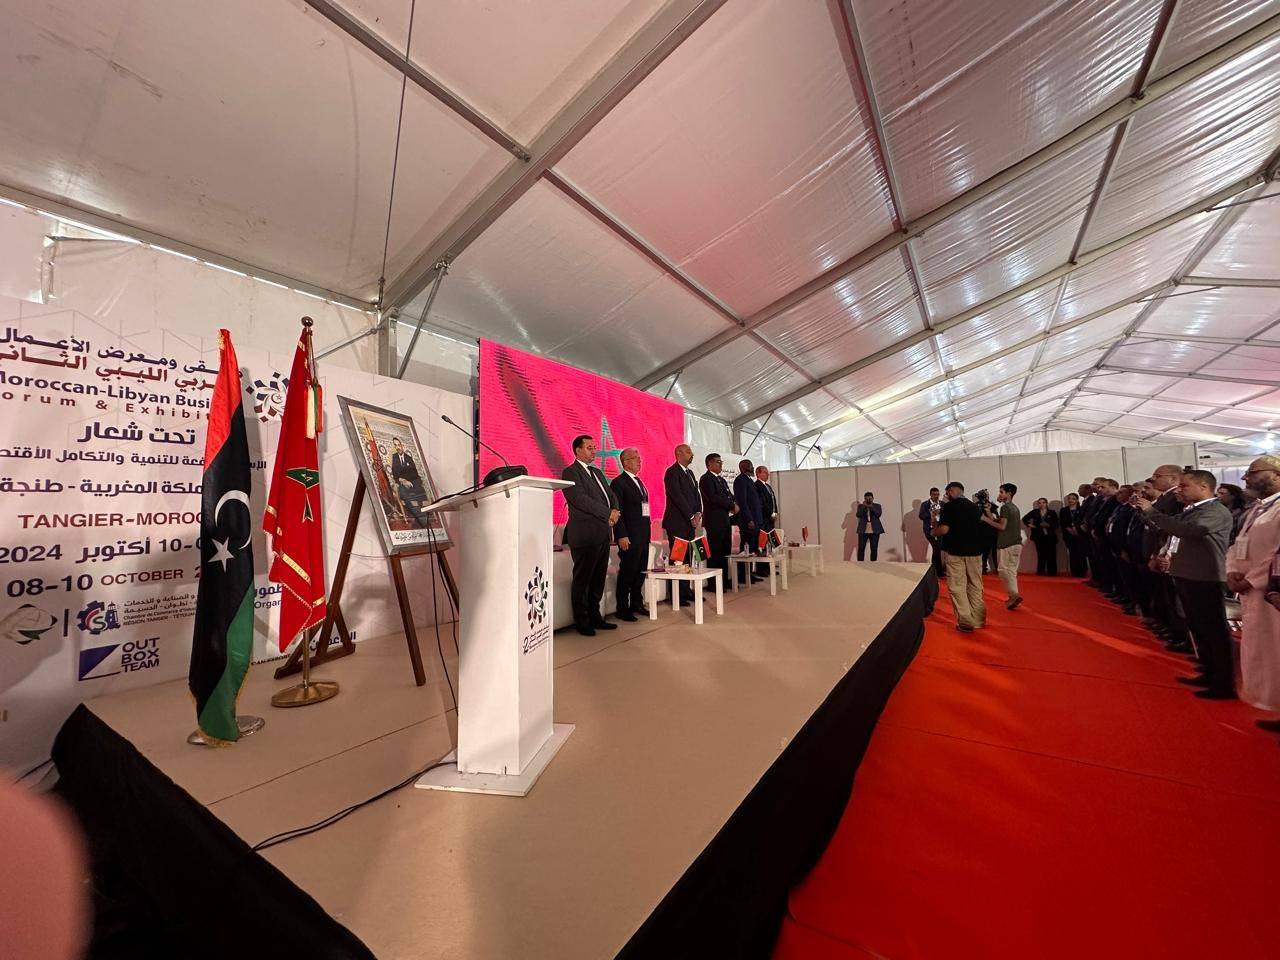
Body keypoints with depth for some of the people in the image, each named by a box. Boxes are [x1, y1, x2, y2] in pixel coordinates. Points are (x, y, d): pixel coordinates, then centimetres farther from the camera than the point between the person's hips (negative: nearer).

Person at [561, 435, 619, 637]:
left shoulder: (597, 472, 21)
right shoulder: (570, 472, -5)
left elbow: (611, 494, 18)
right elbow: (580, 499, -17)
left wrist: (615, 510, -4)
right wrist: (608, 514, -14)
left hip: (603, 533, 8)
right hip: (585, 534, -8)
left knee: (598, 579, 13)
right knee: (582, 580, 2)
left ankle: (594, 617, 23)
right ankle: (581, 622, 12)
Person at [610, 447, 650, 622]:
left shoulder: (639, 481, 18)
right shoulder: (619, 482, -8)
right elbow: (617, 511, -14)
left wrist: (647, 531, 15)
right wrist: (622, 535, -19)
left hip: (644, 534, 8)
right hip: (629, 535, -8)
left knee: (641, 571, 13)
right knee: (627, 572, -1)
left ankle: (636, 603, 26)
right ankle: (622, 609, 10)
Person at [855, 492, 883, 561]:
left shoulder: (877, 506, 11)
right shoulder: (861, 506, 10)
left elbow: (878, 514, -7)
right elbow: (858, 515, -5)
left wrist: (871, 507, -12)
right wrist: (864, 506, -9)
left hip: (875, 530, 0)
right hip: (863, 530, 0)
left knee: (874, 548, 0)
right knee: (861, 547, -5)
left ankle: (873, 562, 5)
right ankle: (860, 562, -4)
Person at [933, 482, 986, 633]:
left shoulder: (949, 506, -10)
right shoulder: (975, 506, 7)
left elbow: (944, 529, -17)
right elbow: (980, 525, 18)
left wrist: (934, 531, 2)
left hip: (955, 551, -5)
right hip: (975, 550, 6)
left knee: (957, 587, 2)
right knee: (975, 586, 15)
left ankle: (966, 622, 1)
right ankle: (978, 620, 21)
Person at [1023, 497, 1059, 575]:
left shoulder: (1052, 513, 6)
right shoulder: (1034, 512, 9)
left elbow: (1056, 524, 1)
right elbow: (1024, 519, 16)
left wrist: (1049, 525, -15)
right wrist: (1029, 525, 3)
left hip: (1050, 537, 0)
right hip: (1039, 537, 0)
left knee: (1051, 554, -2)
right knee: (1041, 554, 1)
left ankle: (1051, 572, 3)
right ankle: (1041, 572, 6)